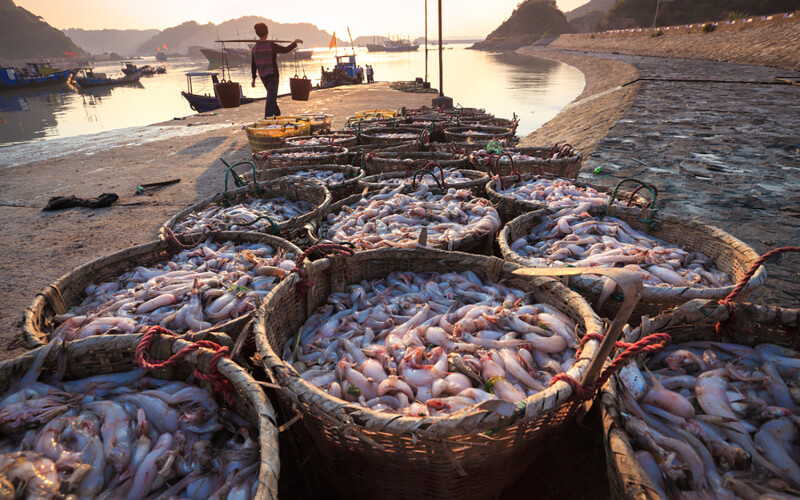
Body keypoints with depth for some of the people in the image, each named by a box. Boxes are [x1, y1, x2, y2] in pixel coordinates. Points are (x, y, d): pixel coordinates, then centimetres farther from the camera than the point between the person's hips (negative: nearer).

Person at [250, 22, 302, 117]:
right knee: (271, 99, -7)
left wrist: (254, 79, 17)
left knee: (272, 96, 23)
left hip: (263, 77, 6)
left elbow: (253, 65, 8)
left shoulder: (254, 48, 4)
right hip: (273, 75, -6)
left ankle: (278, 115, 34)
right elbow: (285, 50, -8)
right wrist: (295, 42, 7)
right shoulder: (271, 45, -13)